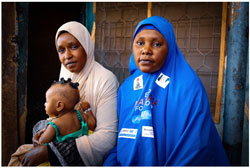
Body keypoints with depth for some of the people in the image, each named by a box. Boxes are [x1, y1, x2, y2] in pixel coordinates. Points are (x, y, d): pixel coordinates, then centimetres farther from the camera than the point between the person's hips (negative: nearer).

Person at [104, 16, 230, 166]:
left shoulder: (190, 87, -10)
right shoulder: (126, 87, 6)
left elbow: (195, 148, -12)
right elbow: (118, 136, 8)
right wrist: (110, 163, -8)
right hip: (125, 163, 3)